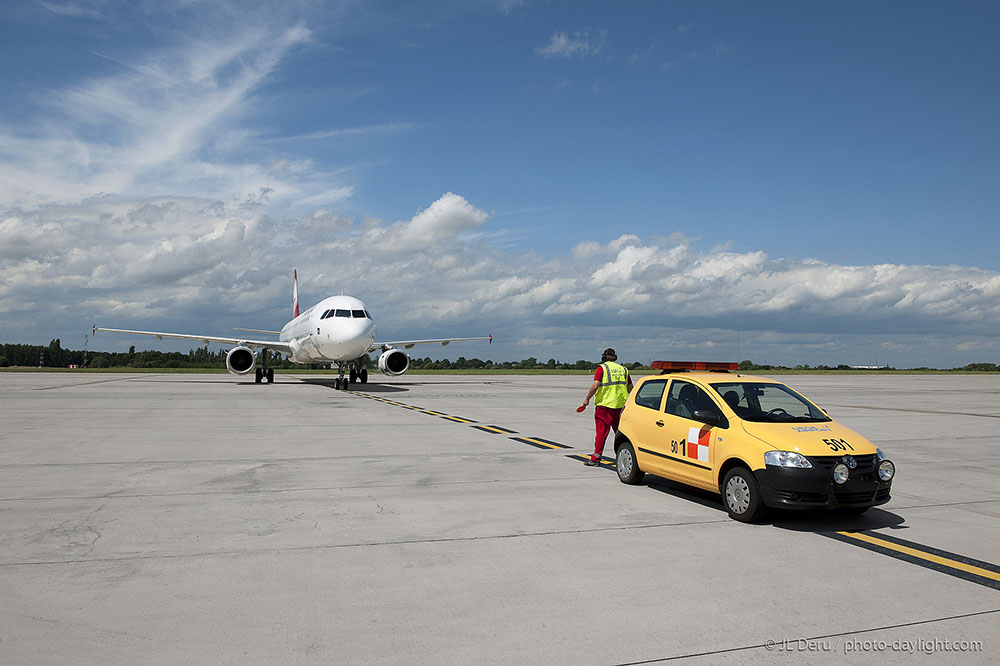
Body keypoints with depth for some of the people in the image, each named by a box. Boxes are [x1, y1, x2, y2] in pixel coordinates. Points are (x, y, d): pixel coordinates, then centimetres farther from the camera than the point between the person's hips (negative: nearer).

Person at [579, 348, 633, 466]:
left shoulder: (602, 368, -4)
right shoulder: (623, 369, 12)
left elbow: (595, 385, -15)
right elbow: (630, 388, 13)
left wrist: (587, 399, -5)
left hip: (604, 404, -5)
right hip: (620, 406, 5)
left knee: (601, 432, -2)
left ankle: (595, 459, 0)